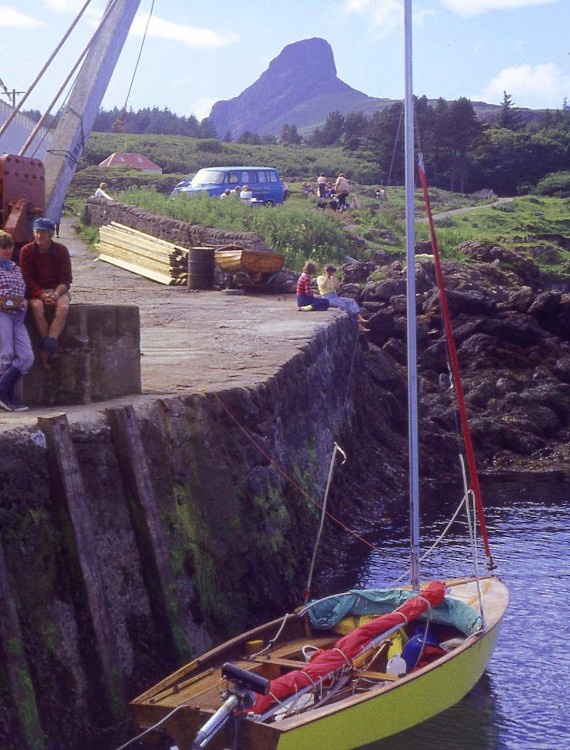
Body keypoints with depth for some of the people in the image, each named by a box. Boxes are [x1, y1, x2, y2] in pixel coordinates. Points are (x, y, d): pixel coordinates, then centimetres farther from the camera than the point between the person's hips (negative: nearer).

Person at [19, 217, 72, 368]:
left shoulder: (61, 250, -3)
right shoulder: (27, 251, -3)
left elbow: (66, 279, -2)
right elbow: (27, 279, -5)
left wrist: (56, 294, -22)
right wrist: (42, 295, -20)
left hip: (58, 289, 0)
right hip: (35, 291, 0)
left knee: (63, 307, -32)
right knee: (37, 307, -34)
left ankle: (47, 350, -39)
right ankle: (49, 349, -30)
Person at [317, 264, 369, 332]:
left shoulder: (332, 278, 19)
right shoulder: (320, 278, 2)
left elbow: (337, 286, 3)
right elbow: (323, 286, -18)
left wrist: (334, 277, 0)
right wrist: (327, 276, -10)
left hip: (335, 296, 7)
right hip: (327, 298, -7)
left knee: (351, 301, -16)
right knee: (342, 304, -30)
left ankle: (360, 318, -35)